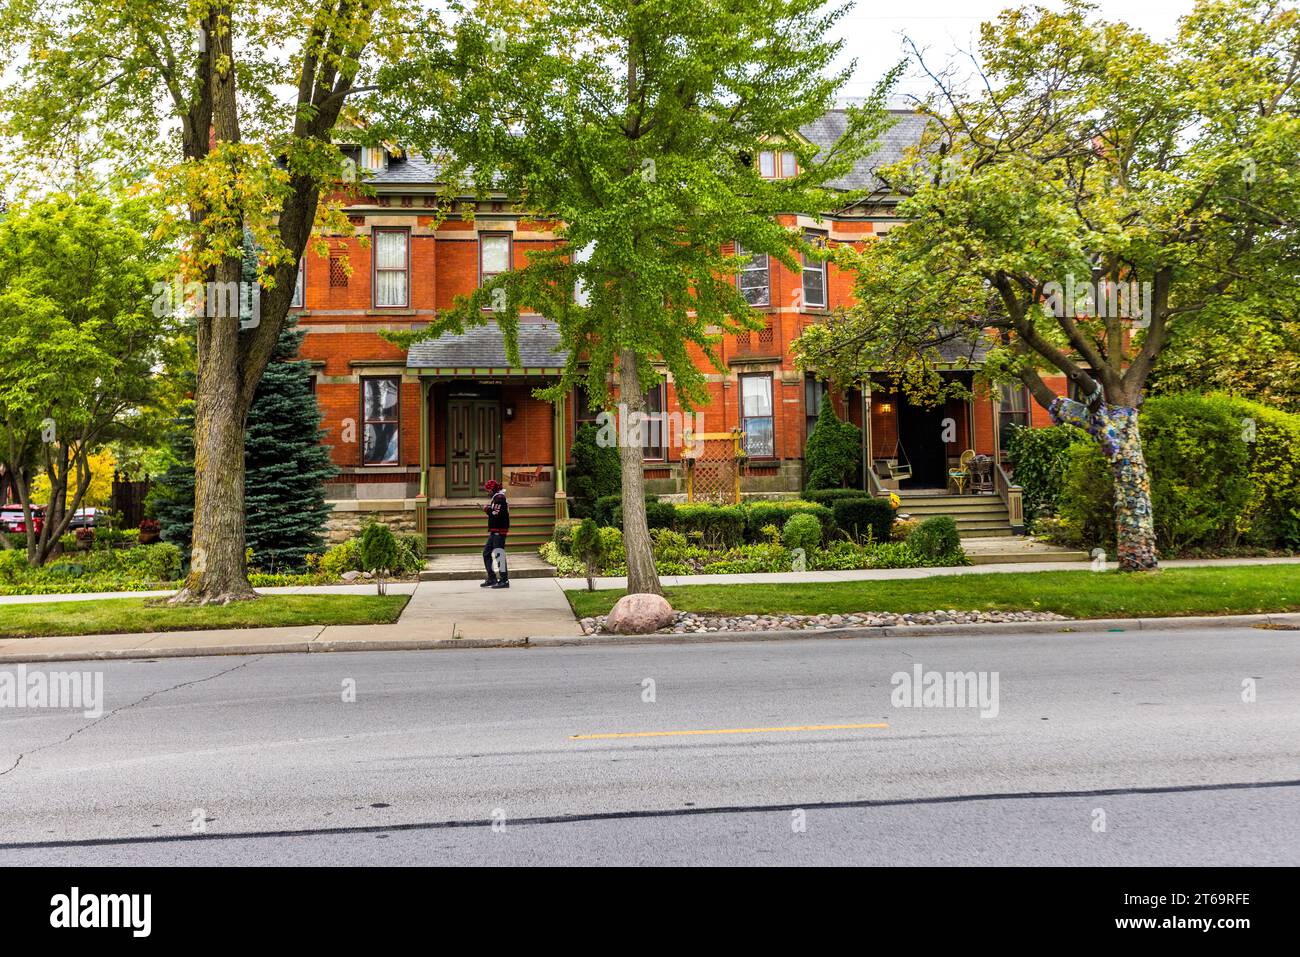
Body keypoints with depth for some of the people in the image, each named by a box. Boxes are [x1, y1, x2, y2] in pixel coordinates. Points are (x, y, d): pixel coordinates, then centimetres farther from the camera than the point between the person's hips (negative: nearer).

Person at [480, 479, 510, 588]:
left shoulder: (499, 498, -14)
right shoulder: (497, 498, 19)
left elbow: (497, 514, -24)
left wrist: (487, 510, -9)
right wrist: (489, 509, 7)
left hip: (499, 531, -11)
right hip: (494, 531, 11)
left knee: (499, 555, -8)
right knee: (486, 553, 14)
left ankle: (504, 580, -4)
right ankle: (491, 579, 19)